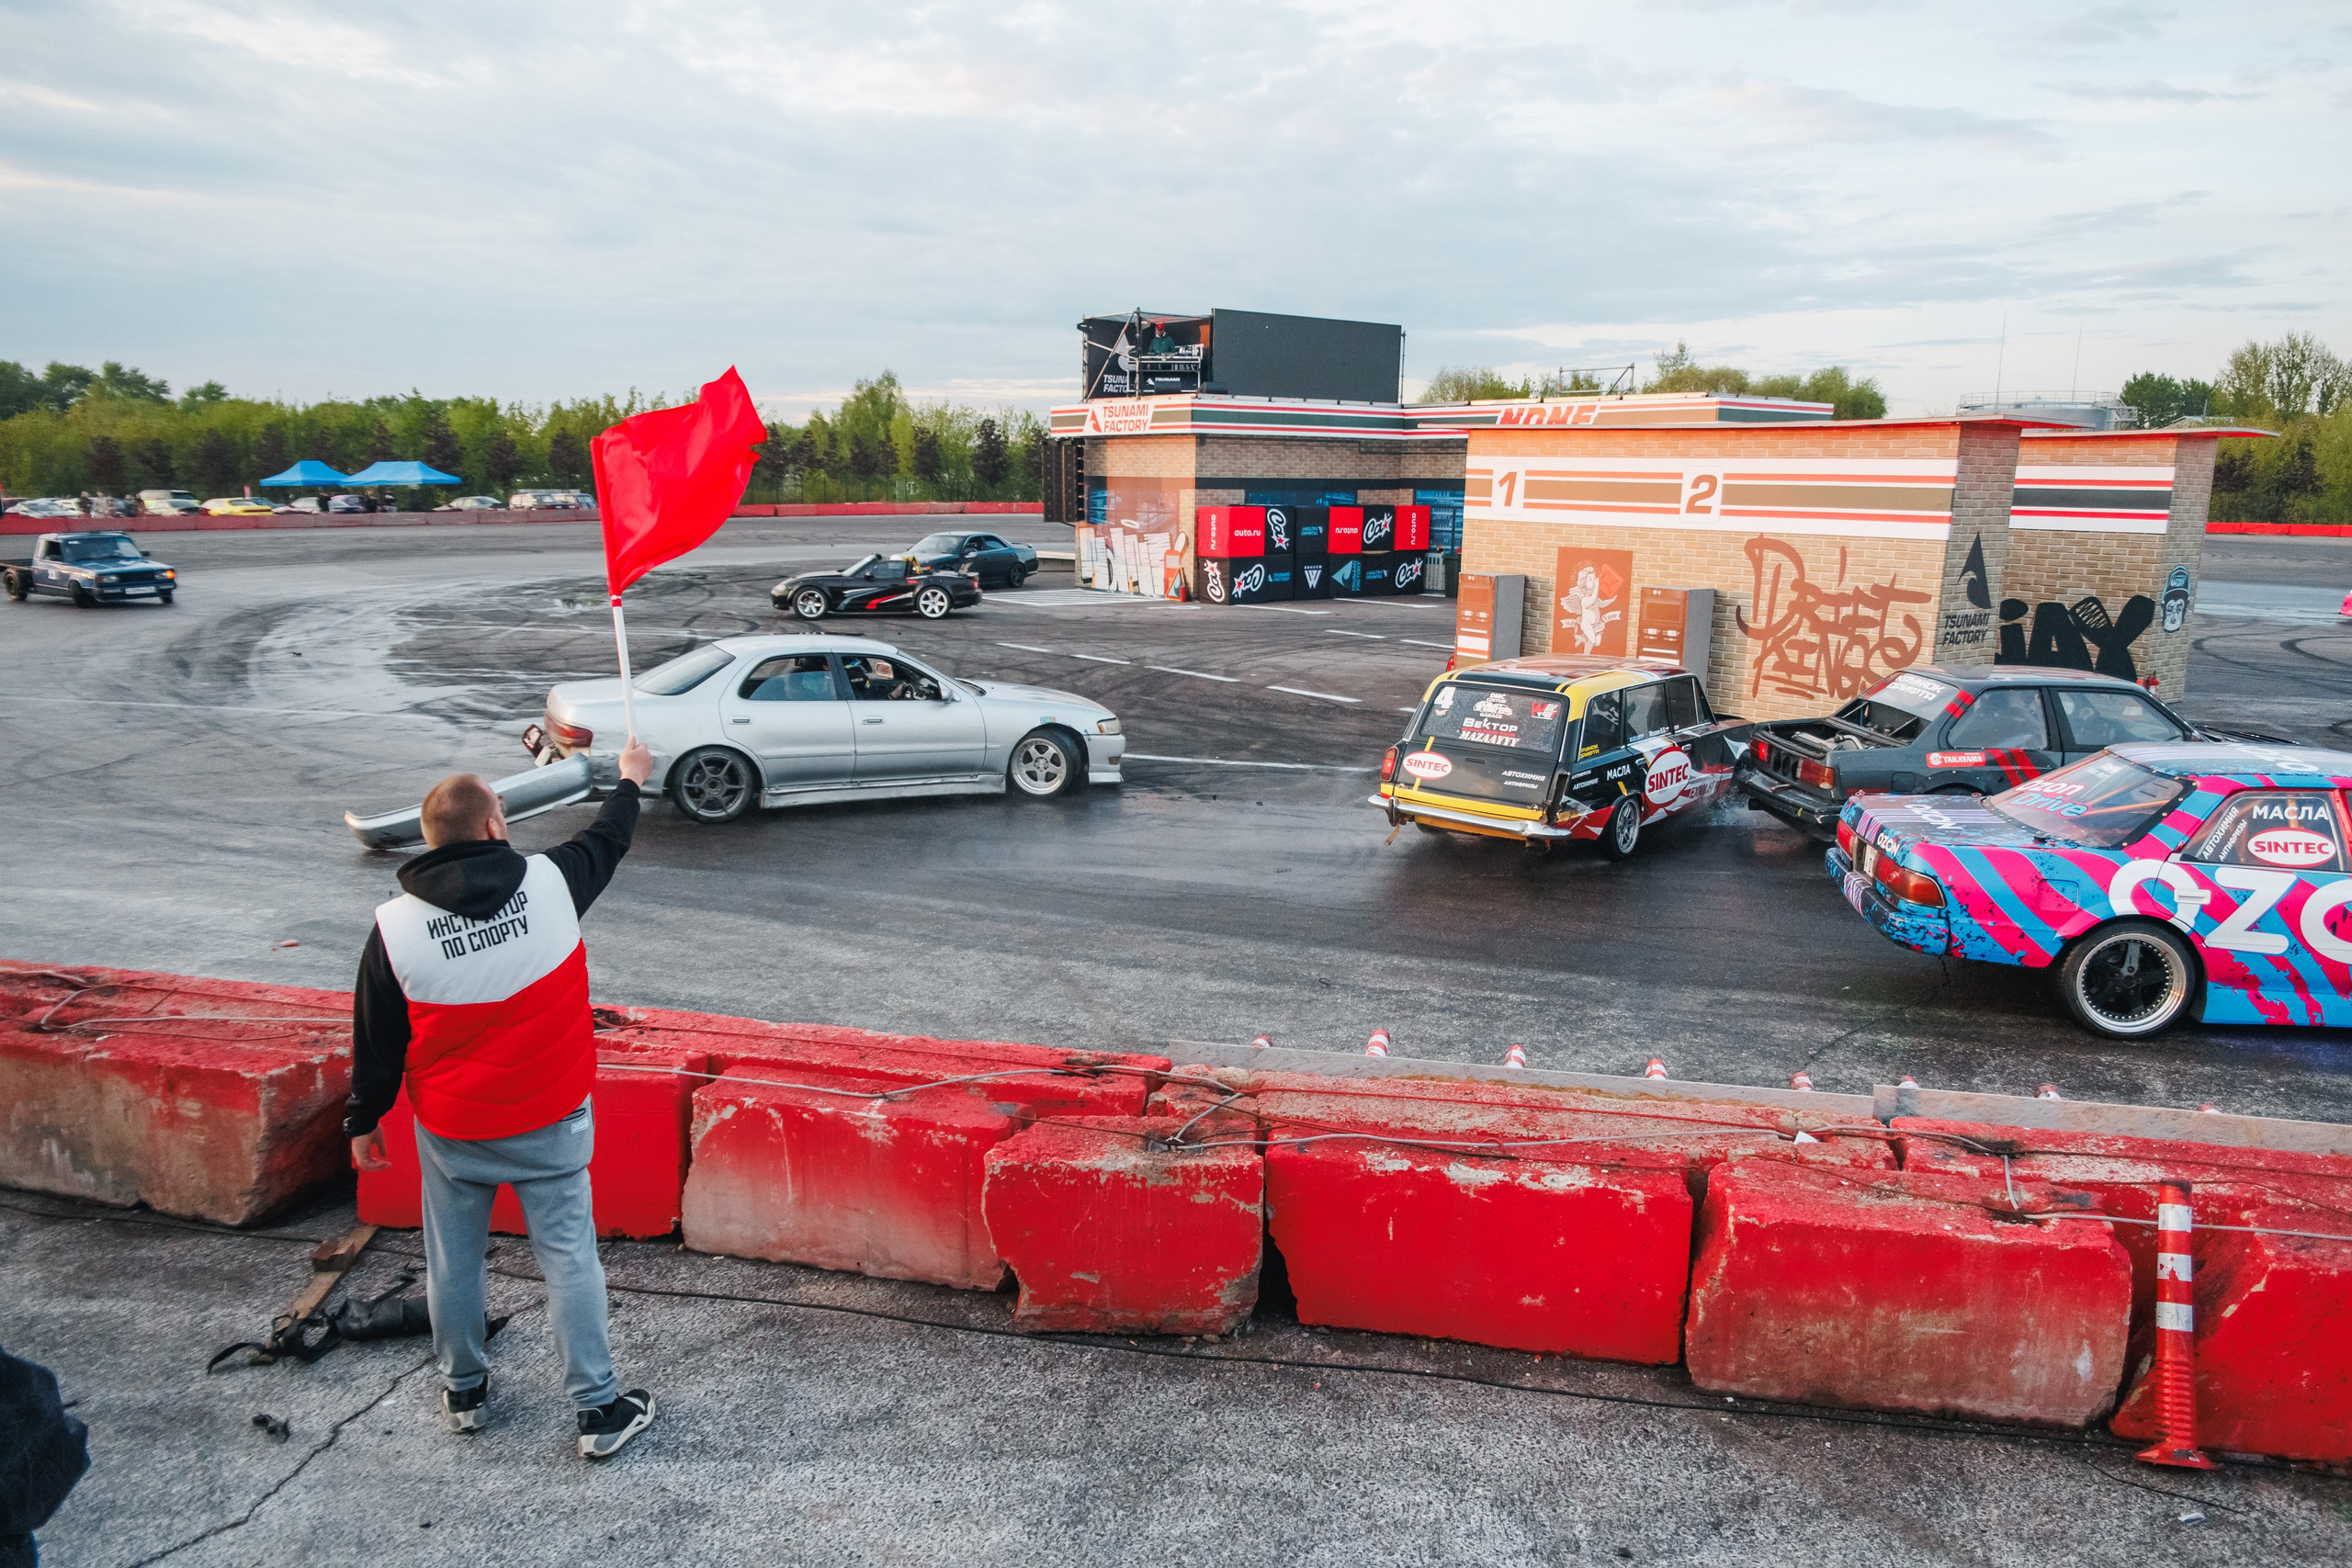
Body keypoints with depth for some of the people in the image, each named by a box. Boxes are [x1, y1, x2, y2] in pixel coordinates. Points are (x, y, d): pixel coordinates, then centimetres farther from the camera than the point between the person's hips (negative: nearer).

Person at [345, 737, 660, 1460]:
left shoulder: (395, 926, -13)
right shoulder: (549, 882, -14)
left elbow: (376, 1042, -2)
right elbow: (604, 843, 9)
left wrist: (363, 1120, 13)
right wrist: (629, 781, 28)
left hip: (451, 1131, 1)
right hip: (551, 1121, -1)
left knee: (452, 1261, 19)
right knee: (568, 1259, 6)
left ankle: (463, 1392, 37)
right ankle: (600, 1410, 13)